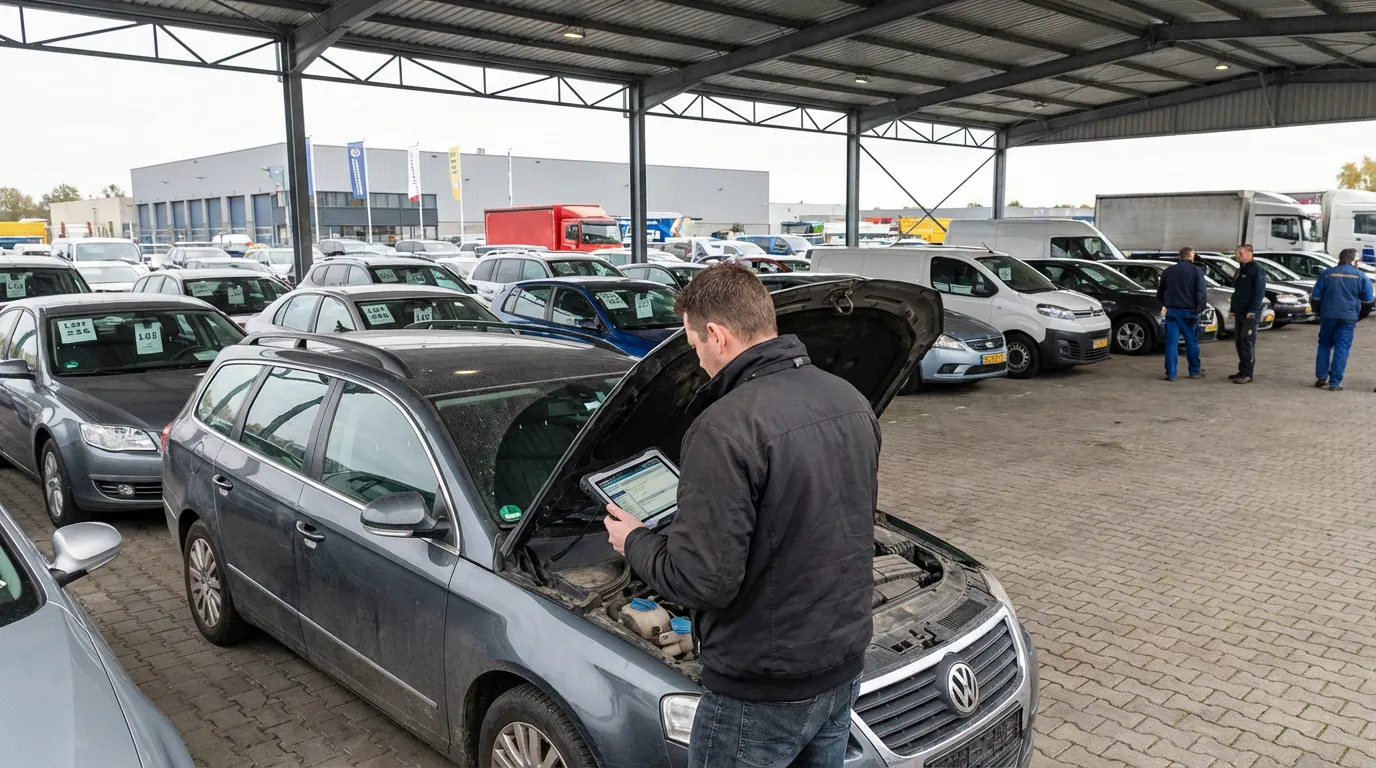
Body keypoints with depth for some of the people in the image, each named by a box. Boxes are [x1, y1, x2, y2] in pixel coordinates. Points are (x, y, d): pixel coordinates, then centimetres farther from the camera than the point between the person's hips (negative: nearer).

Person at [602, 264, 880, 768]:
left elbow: (702, 580, -24)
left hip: (762, 691, -7)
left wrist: (635, 542, -6)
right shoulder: (852, 402, 2)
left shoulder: (726, 429, -26)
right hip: (843, 668, 8)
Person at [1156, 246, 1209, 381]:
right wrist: (1199, 309, 1)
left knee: (1171, 343, 2)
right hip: (1188, 312, -3)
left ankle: (1171, 374, 0)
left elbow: (1160, 293, 16)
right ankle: (1194, 371, 20)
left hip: (1172, 311, 3)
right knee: (1192, 342, 10)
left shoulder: (1168, 271, 8)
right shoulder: (1196, 271, -5)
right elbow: (1202, 293, -11)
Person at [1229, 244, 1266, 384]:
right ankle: (1242, 371, 18)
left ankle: (1247, 374, -7)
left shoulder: (1256, 269, -10)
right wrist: (1232, 308, 18)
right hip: (1239, 313, 9)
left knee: (1247, 343, -9)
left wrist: (1252, 311, -20)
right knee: (1239, 342, 11)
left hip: (1250, 314, -9)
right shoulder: (1241, 269, 17)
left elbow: (1260, 292, -15)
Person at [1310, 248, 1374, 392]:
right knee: (1341, 349, 2)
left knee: (1324, 345, 16)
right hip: (1348, 317, -1)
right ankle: (1334, 383, 1)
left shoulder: (1327, 273, -1)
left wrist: (1318, 310, 16)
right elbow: (1368, 298, 5)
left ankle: (1321, 377, 13)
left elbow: (1315, 296, -1)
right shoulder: (1360, 276, -3)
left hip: (1328, 315, 1)